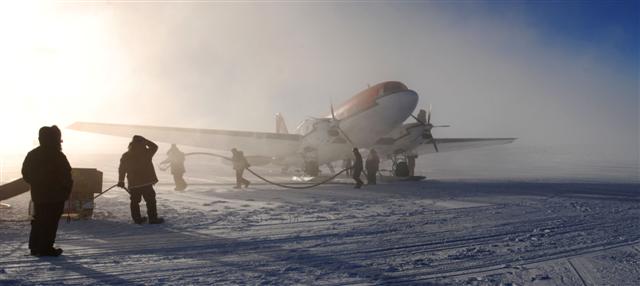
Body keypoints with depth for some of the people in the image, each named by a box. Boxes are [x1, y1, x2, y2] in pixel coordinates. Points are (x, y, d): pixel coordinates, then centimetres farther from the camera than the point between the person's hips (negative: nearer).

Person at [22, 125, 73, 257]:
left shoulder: (32, 154, 6)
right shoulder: (58, 156, -16)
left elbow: (26, 174, 11)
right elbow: (66, 177, -15)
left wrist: (36, 183, 19)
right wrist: (66, 190, -1)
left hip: (37, 194, 7)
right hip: (55, 196, -7)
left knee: (38, 220, 17)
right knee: (51, 222, 0)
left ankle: (34, 247, 23)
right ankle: (45, 248, 3)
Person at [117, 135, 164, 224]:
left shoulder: (125, 156, 4)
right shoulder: (146, 153, -8)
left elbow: (122, 169, 8)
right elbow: (154, 147, 9)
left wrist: (121, 181, 19)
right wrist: (144, 140, 10)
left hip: (133, 184, 4)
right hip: (146, 183, -4)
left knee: (135, 201, 14)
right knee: (150, 200, 4)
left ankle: (137, 218, 17)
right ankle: (153, 218, 4)